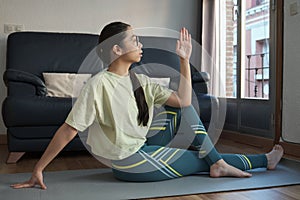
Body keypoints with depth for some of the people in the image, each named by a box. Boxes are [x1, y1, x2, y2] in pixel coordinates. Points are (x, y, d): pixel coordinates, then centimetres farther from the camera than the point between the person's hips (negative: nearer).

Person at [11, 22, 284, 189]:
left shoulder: (140, 82, 1)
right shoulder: (99, 85, -21)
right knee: (202, 160, 0)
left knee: (182, 111, -1)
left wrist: (185, 60, -5)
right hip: (128, 162, -7)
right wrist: (38, 170, -19)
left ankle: (218, 164, 3)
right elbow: (69, 130, -20)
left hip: (142, 147, 8)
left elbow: (183, 101, -3)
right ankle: (262, 161, 20)